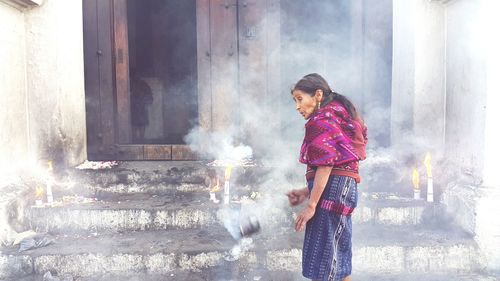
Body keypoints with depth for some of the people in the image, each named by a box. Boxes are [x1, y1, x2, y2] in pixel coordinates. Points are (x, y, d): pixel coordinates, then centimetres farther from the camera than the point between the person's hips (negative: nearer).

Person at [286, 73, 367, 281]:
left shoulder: (324, 119, -6)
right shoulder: (337, 115, 22)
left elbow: (326, 164, -16)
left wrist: (311, 204, -17)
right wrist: (306, 192, 14)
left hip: (333, 188, -10)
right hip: (342, 187, 10)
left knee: (321, 259, -7)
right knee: (337, 258, 13)